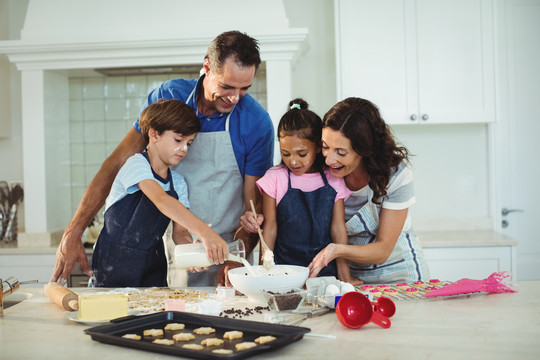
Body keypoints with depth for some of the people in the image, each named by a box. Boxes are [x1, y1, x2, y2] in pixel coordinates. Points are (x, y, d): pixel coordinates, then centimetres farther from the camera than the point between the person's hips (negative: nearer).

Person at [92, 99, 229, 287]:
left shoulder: (178, 183, 6)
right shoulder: (136, 164, -14)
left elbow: (179, 232, 1)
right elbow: (161, 200, -32)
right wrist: (204, 232, -43)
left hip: (153, 267, 5)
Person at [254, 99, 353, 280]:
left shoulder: (333, 180, 4)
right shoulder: (275, 178, -1)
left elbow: (338, 229, 6)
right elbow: (270, 228, 3)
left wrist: (345, 277, 4)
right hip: (284, 269, -1)